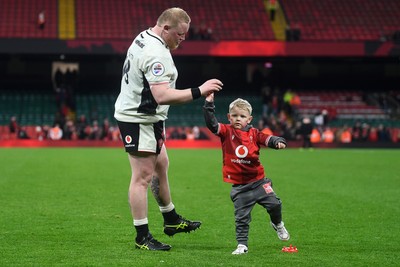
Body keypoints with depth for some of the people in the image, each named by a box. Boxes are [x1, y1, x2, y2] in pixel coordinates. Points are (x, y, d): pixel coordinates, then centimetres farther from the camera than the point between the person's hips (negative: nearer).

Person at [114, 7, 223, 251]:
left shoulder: (144, 38, 7)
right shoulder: (156, 54, -26)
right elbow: (162, 95, -34)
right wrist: (198, 91, -32)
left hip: (148, 117, 11)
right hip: (139, 120, -11)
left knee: (161, 165, 20)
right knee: (143, 177, -5)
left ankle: (172, 221, 33)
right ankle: (142, 237, 0)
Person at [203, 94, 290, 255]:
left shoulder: (253, 133, 2)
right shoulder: (226, 132, -2)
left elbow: (267, 139, -8)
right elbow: (211, 123, -12)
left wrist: (278, 142, -29)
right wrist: (209, 103, -20)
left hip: (258, 181, 1)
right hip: (239, 186, -1)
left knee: (274, 204, -2)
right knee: (241, 217, 0)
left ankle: (278, 224, 29)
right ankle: (242, 245, 10)